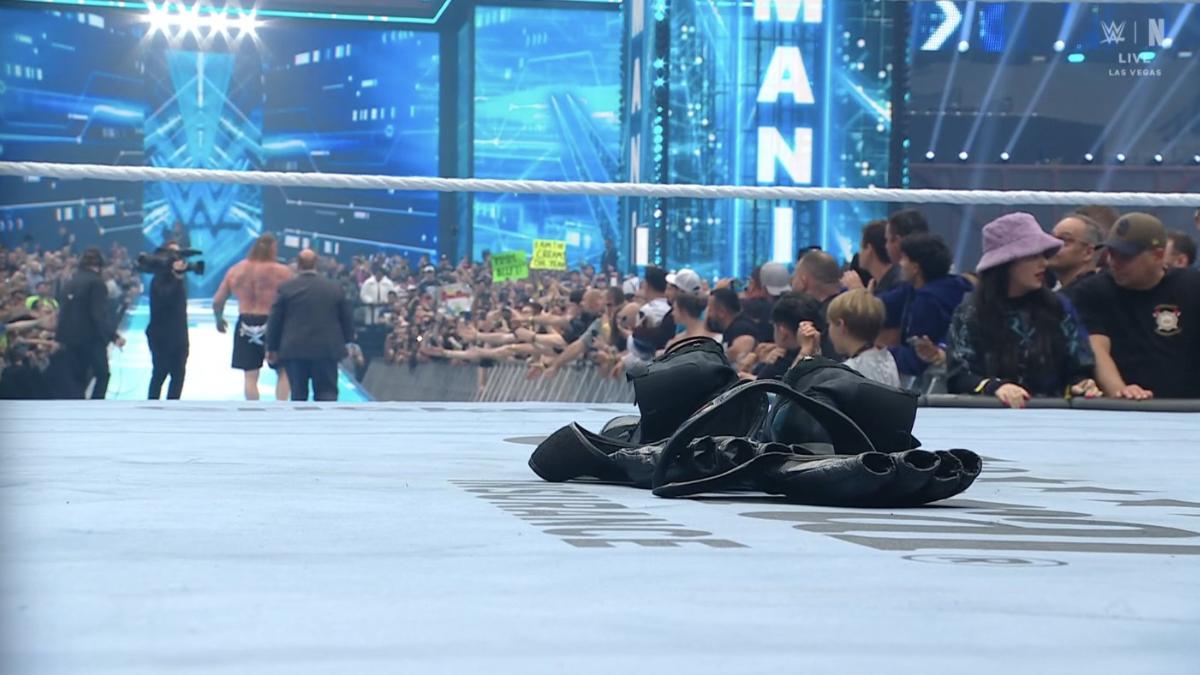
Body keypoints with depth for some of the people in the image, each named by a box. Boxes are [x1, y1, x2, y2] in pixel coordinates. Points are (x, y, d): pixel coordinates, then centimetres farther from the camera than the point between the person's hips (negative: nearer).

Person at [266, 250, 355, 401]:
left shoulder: (286, 287, -1)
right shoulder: (334, 288, 4)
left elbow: (274, 321, 2)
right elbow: (346, 319, 10)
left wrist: (272, 348, 12)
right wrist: (346, 342, 25)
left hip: (295, 349, 0)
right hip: (327, 349, 0)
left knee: (298, 394, 10)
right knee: (327, 392, 1)